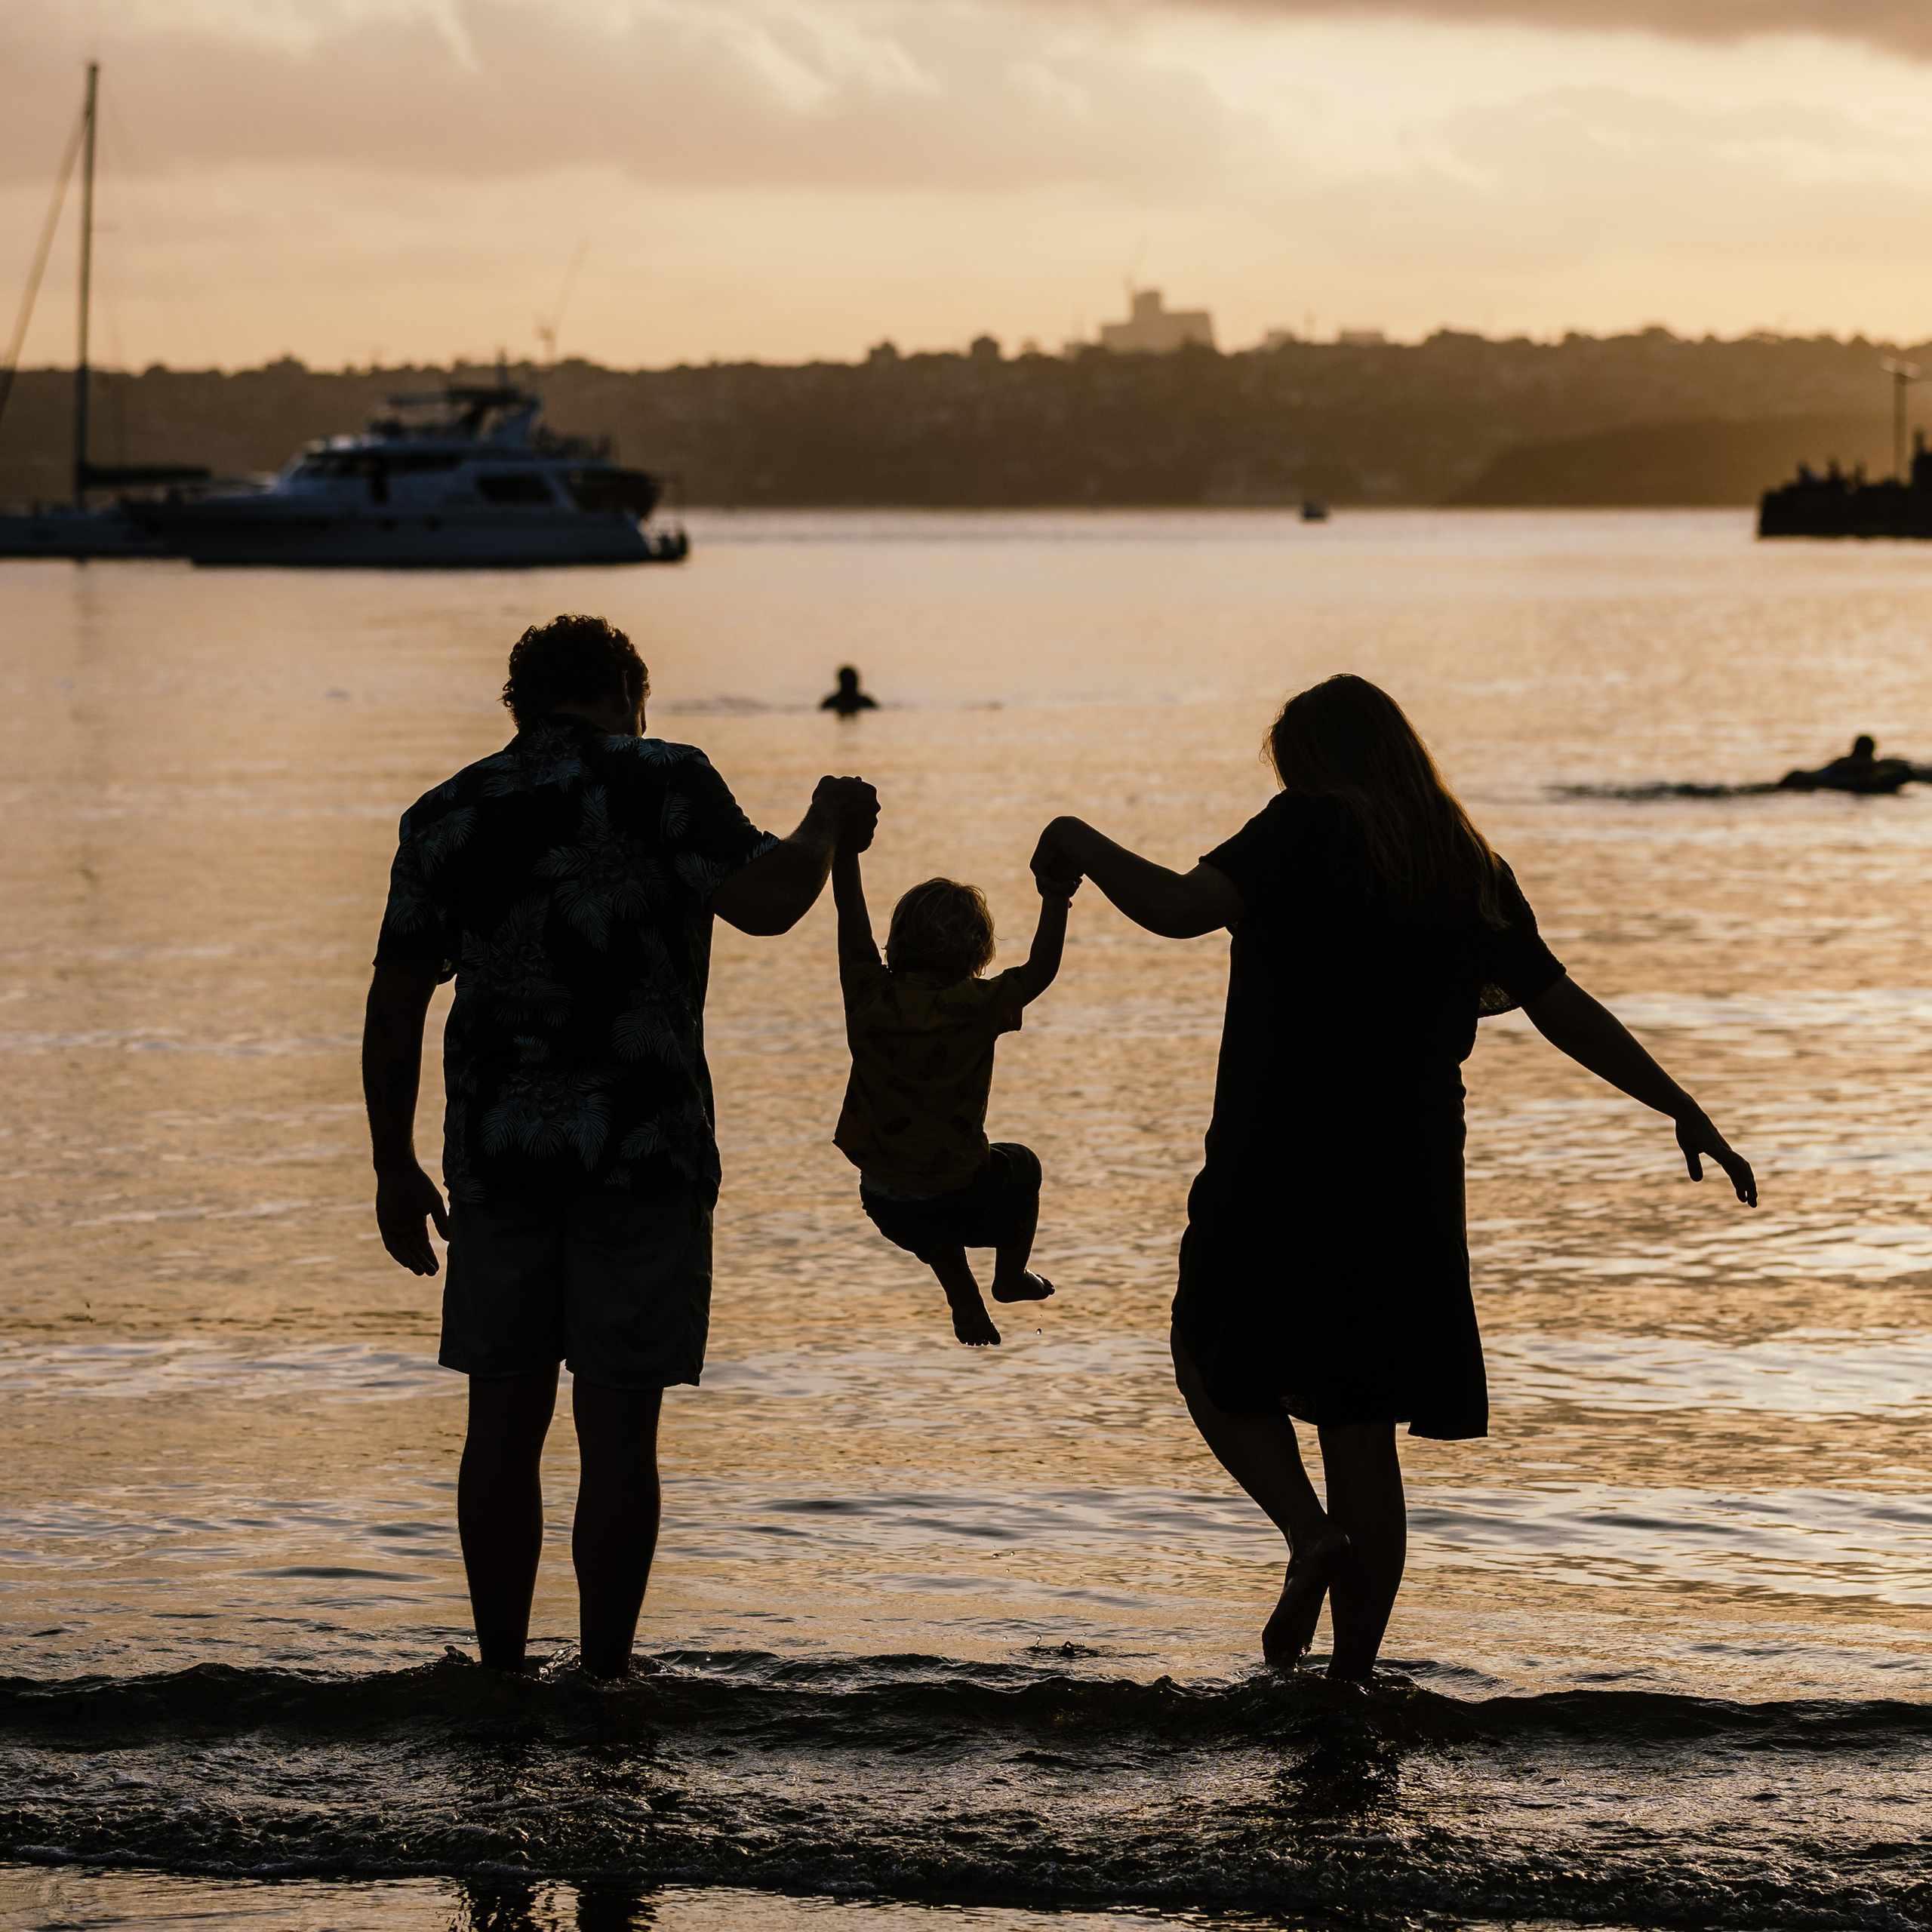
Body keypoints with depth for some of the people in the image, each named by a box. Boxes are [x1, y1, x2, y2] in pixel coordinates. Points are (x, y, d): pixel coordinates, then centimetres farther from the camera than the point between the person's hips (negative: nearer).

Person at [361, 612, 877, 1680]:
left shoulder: (445, 816, 11)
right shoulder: (658, 781, -1)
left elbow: (394, 1003, 10)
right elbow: (764, 901, -13)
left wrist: (394, 1166, 16)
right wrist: (826, 828, 6)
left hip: (497, 1151, 3)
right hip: (641, 1148, -3)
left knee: (504, 1422, 11)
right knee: (617, 1431, 0)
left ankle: (502, 1675, 13)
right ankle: (603, 1681, 2)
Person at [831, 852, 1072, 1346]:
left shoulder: (870, 996, -11)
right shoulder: (973, 1008, -19)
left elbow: (851, 915, -2)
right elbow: (1040, 970, -7)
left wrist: (845, 843, 4)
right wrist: (1056, 900, -2)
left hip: (884, 1206, 3)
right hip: (955, 1203, -3)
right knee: (1021, 1164, 32)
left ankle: (967, 1306, 35)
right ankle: (1012, 1276, 47)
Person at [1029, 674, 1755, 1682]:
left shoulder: (1311, 828, -7)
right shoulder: (1472, 871, 8)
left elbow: (1182, 906, -20)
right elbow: (1565, 1011, 11)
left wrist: (1081, 843, -4)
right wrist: (1683, 1110, 20)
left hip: (1276, 1172, -4)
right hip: (1407, 1183, 4)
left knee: (1219, 1373, 16)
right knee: (1363, 1429, 10)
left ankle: (1311, 1532, -10)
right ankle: (1352, 1675, 8)